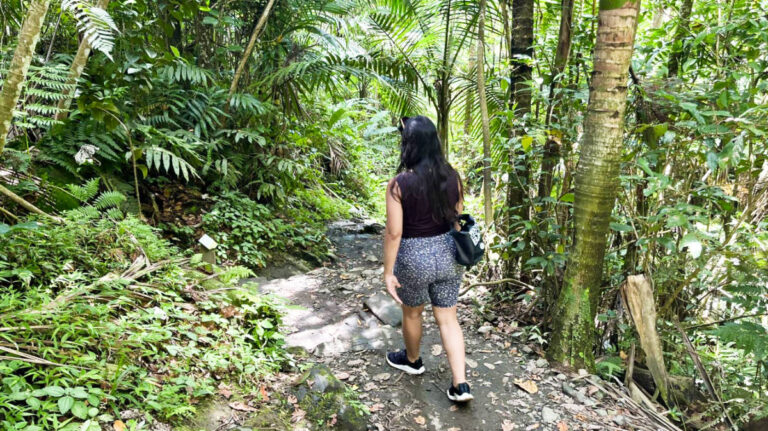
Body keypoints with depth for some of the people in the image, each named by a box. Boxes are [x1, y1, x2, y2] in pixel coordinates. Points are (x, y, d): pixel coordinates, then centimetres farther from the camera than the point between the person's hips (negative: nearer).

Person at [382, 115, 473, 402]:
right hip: (448, 253, 4)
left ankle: (412, 361, 47)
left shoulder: (399, 184, -18)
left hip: (415, 257, -4)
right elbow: (458, 220, 5)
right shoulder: (452, 177, -4)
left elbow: (394, 233, -17)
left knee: (412, 313, 22)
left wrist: (388, 272, -8)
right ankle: (460, 385, 15)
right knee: (447, 318, 15)